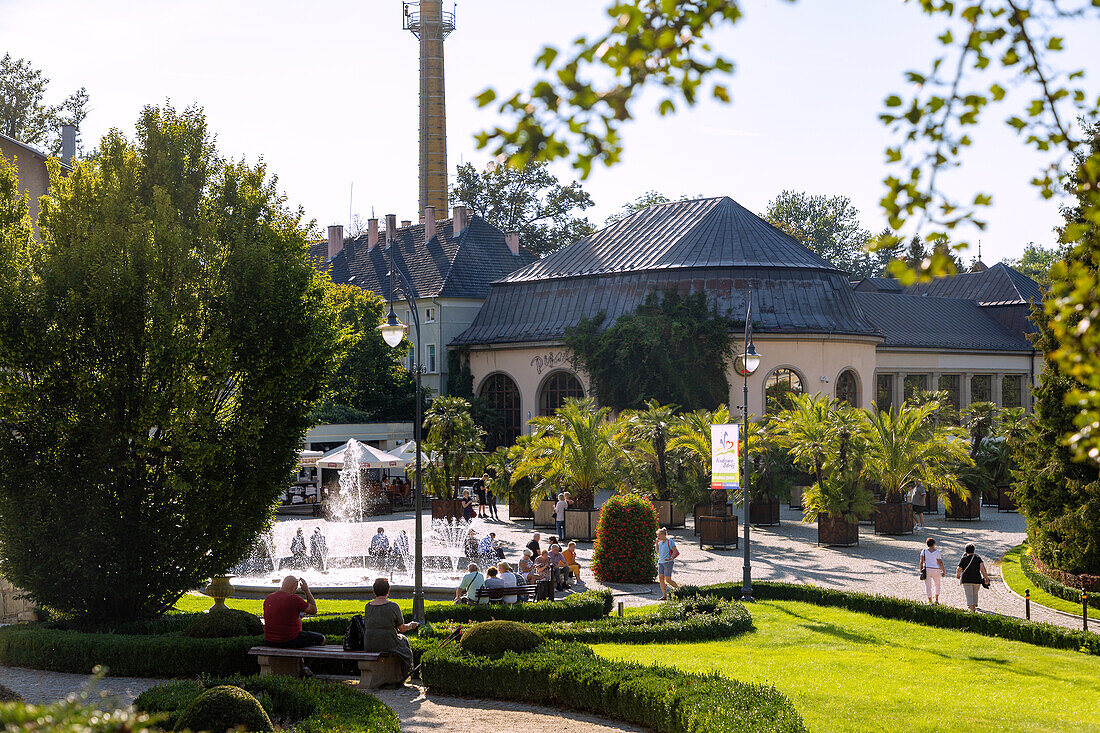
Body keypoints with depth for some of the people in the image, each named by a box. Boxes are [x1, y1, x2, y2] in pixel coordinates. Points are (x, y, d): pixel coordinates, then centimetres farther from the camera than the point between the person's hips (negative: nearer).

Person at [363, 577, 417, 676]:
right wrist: (411, 625, 18)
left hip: (369, 645, 5)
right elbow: (402, 628, -4)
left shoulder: (368, 606, 1)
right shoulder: (393, 606, -12)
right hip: (387, 644, -5)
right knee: (404, 641, 29)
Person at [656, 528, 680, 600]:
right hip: (661, 562, 7)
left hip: (668, 562, -7)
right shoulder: (660, 542, 13)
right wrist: (657, 543, 9)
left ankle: (679, 588, 18)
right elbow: (658, 552, 20)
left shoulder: (670, 541, -8)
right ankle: (664, 596, 2)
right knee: (661, 578, -1)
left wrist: (671, 558, -26)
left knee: (668, 580, -5)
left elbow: (675, 551, -10)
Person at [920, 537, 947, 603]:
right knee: (937, 584, 21)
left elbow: (921, 561, -7)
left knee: (928, 585, 7)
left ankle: (930, 600, 3)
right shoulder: (937, 552, -4)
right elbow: (940, 562, -7)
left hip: (926, 570, 0)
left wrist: (921, 570, -1)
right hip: (936, 570, 0)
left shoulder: (924, 551, -1)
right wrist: (943, 571, 1)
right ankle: (936, 599, 16)